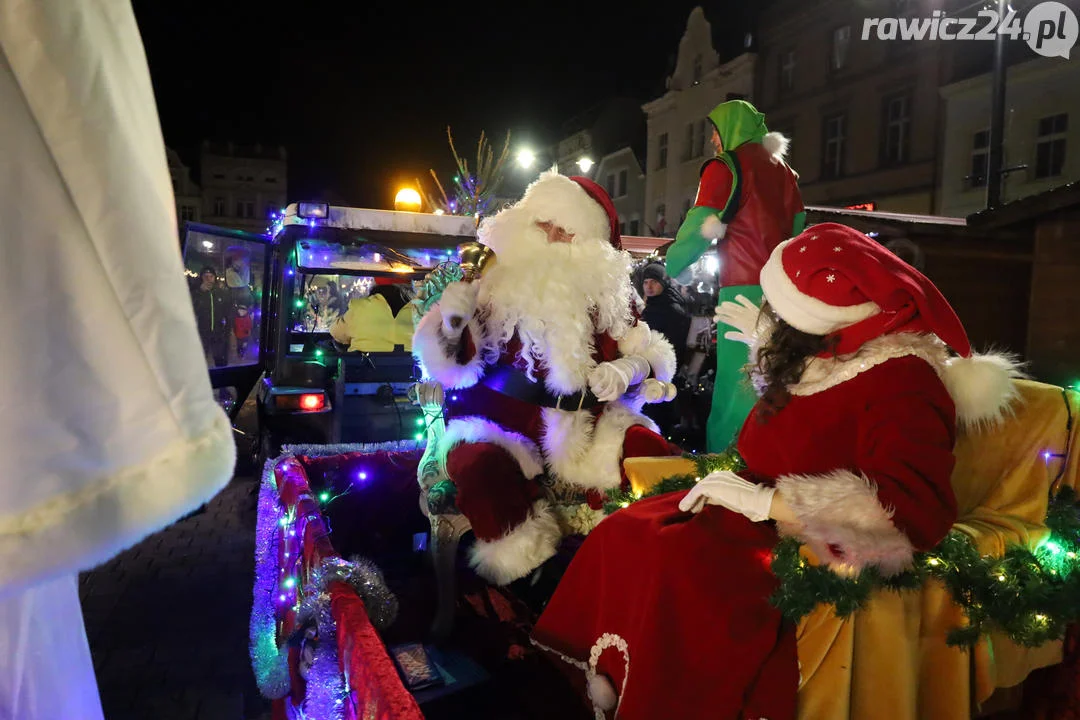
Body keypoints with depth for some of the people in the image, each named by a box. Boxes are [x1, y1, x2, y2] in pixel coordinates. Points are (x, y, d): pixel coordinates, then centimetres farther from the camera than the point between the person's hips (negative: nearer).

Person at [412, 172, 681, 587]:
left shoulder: (605, 290, 4)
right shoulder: (496, 278, -2)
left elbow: (653, 355, 9)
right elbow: (454, 368, -4)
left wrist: (626, 370, -13)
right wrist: (452, 321, -23)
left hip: (584, 427, 3)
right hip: (500, 424, -2)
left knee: (650, 452, -18)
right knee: (480, 470, -32)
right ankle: (527, 570, -9)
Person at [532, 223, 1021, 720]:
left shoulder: (901, 381, -18)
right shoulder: (832, 354, 9)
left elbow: (915, 510, -30)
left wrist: (764, 501, -28)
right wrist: (767, 346, 25)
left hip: (820, 543, -9)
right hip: (771, 514, 9)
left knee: (678, 561, -32)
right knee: (622, 533, -10)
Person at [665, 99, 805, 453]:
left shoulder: (724, 167, -3)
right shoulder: (783, 169, 17)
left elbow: (698, 230, -10)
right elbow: (798, 228, 18)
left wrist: (666, 270, 0)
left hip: (744, 289, -7)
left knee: (736, 384, -5)